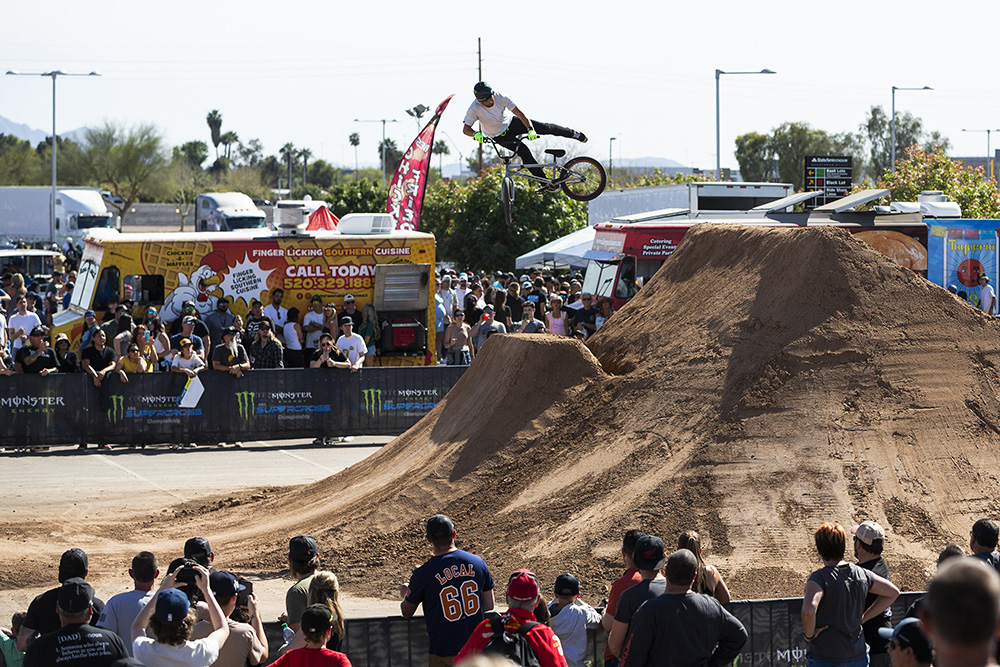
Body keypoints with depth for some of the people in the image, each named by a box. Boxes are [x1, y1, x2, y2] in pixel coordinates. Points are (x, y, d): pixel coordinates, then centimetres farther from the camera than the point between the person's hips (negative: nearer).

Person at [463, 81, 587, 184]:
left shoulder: (500, 98, -28)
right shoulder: (474, 109, -29)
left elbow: (520, 114, -28)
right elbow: (466, 129, -23)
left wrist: (530, 130, -40)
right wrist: (476, 134, -46)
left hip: (511, 123, 2)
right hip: (500, 136, -2)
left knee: (544, 127, -7)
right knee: (523, 151, -20)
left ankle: (574, 134, 18)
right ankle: (545, 182, -11)